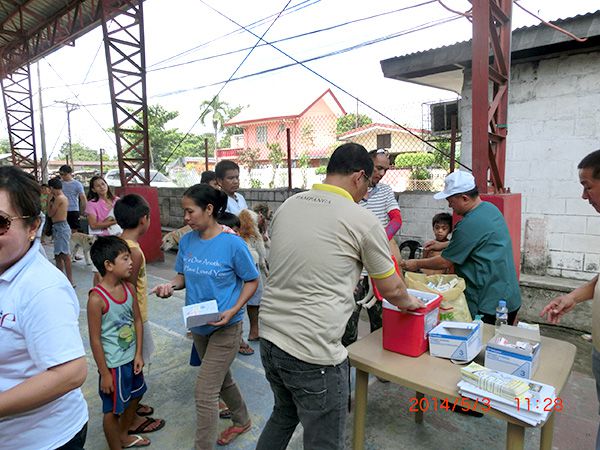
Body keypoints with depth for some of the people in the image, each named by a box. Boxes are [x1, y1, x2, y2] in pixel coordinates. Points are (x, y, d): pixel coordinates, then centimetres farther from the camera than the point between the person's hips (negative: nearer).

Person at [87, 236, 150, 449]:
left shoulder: (129, 288, -4)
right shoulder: (97, 298, -25)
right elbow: (95, 340, -19)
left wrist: (138, 354, 2)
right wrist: (104, 374, -14)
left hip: (132, 358, 8)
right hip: (113, 364, -7)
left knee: (134, 397, 25)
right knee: (113, 409, 13)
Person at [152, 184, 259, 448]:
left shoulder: (232, 243, -21)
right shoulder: (186, 241, -4)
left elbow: (252, 281, -11)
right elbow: (184, 276, 7)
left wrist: (232, 311, -23)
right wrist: (171, 285, -15)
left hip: (225, 327, -6)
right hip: (198, 325, 7)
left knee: (205, 391, -4)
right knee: (221, 378, 24)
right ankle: (242, 421, 50)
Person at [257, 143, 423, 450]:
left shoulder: (287, 206, 6)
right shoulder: (363, 221, -10)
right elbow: (391, 289, 1)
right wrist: (411, 303, 23)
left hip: (269, 336, 7)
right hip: (313, 354, -7)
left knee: (284, 415, 31)